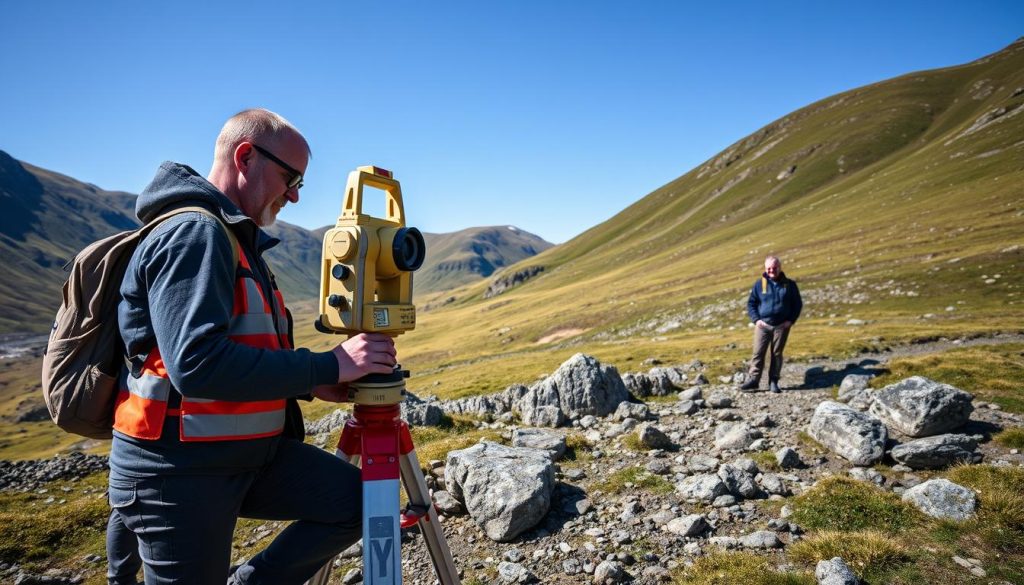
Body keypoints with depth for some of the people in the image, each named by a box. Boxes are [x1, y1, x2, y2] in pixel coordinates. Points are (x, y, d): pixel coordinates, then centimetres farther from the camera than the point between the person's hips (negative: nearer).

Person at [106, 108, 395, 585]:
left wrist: (309, 383, 3)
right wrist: (329, 365, -26)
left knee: (354, 500, -2)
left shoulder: (236, 240, 14)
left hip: (248, 453, 8)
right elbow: (198, 363, -30)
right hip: (178, 472, -8)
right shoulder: (193, 233, -17)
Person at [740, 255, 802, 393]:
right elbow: (751, 303, 8)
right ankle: (753, 380, -2)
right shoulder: (759, 283, 4)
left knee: (777, 354, 5)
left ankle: (773, 382, 13)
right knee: (758, 353, -5)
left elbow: (798, 304, 11)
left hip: (782, 326, 0)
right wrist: (756, 319, -5)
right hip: (763, 325, 0)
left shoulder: (789, 284, 5)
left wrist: (791, 320, -2)